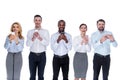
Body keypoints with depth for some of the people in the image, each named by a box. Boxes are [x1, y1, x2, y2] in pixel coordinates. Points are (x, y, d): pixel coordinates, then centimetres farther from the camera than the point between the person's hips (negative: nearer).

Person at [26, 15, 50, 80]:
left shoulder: (45, 31, 3)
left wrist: (39, 37, -21)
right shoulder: (30, 32, 5)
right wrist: (33, 38, -19)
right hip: (32, 55, 1)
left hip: (42, 55, -1)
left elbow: (47, 43, -10)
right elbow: (27, 44, -5)